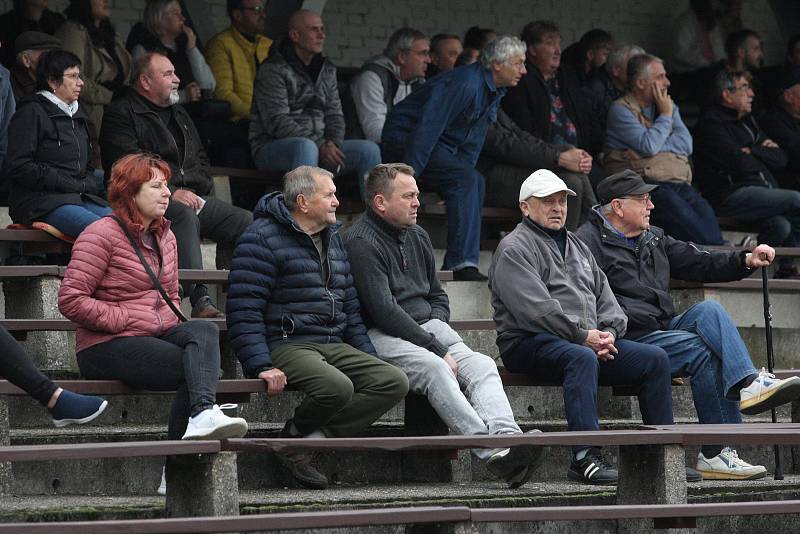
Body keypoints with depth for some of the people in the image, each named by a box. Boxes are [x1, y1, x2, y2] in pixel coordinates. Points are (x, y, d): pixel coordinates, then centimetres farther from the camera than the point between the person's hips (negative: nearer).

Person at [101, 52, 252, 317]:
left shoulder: (178, 114, 27)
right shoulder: (121, 114, 1)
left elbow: (200, 158, 31)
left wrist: (201, 193, 10)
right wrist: (171, 193, -18)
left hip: (193, 197, 8)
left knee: (246, 221, -14)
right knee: (186, 217, -39)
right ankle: (200, 299, -48)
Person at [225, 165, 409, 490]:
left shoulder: (332, 239, 21)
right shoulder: (261, 238, -6)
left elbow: (350, 306, 27)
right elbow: (244, 312, -13)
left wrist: (369, 359, 17)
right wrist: (261, 365, -24)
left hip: (334, 345, 8)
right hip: (286, 345, -8)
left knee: (395, 382, -14)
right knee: (337, 387, -35)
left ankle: (312, 437, -18)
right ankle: (294, 436, -5)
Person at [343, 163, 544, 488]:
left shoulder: (417, 237, 21)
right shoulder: (361, 242, -7)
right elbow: (384, 311, -15)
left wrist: (437, 327, 5)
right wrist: (437, 349, -16)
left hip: (428, 328, 8)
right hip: (384, 336, -8)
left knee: (481, 365, -21)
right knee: (434, 369, -35)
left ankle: (507, 437, -47)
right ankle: (491, 453, -48)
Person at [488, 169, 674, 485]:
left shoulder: (577, 247, 27)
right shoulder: (514, 249, -1)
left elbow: (605, 296, 20)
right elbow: (535, 308, -14)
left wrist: (610, 332, -2)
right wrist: (582, 335, -17)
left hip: (591, 341, 8)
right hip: (531, 343, -8)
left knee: (655, 359, -8)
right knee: (582, 358, -39)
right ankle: (586, 458, -46)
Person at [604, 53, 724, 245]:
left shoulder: (669, 106, 23)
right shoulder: (620, 110, 3)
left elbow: (686, 144, 7)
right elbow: (650, 146, -12)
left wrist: (653, 146, -4)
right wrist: (665, 115, 2)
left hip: (679, 183, 6)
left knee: (706, 213, -26)